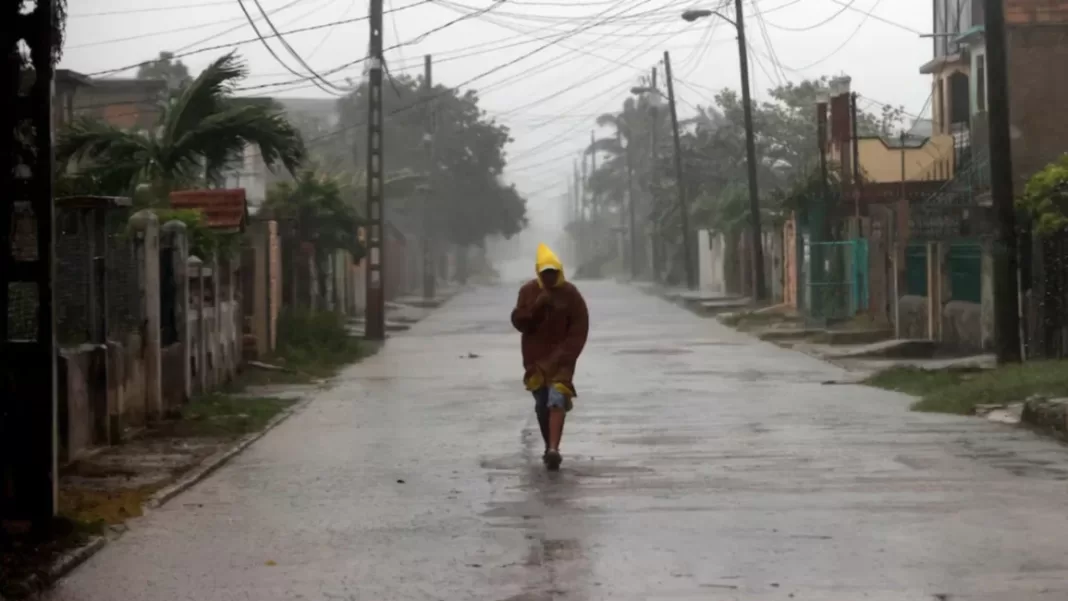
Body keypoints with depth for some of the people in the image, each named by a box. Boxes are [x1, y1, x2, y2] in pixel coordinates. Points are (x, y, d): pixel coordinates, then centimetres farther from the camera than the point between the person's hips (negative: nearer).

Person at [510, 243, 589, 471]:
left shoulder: (570, 294, -5)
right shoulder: (528, 291, 2)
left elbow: (579, 329, -5)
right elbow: (519, 322, -4)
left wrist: (564, 356, -12)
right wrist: (536, 306, -20)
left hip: (560, 358, -3)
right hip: (535, 358, 3)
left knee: (557, 400, -19)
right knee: (542, 405, 8)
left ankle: (553, 449, -28)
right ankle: (550, 448, 23)